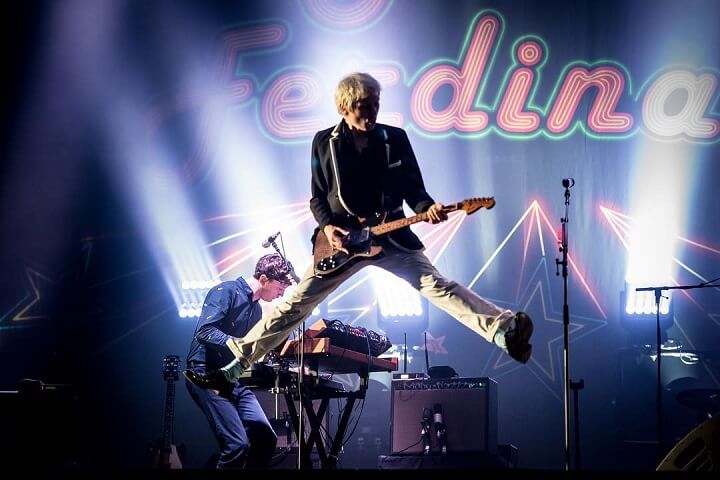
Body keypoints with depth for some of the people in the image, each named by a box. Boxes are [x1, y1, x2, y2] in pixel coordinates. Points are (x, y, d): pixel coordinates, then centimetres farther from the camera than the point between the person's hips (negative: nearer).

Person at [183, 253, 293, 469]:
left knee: (267, 437, 0)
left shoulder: (256, 309, 16)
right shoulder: (226, 291, -11)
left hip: (234, 379, 9)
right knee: (237, 444, -19)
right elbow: (204, 332, -24)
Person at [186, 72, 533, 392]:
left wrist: (427, 208, -19)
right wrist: (327, 226, -12)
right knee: (296, 303, -2)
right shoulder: (325, 142, 2)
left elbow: (413, 188, 4)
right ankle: (240, 362, 4)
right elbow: (317, 197, 6)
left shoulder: (395, 138, 2)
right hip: (341, 238, 0)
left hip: (391, 236, 0)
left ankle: (502, 330, -31)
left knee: (435, 285, -18)